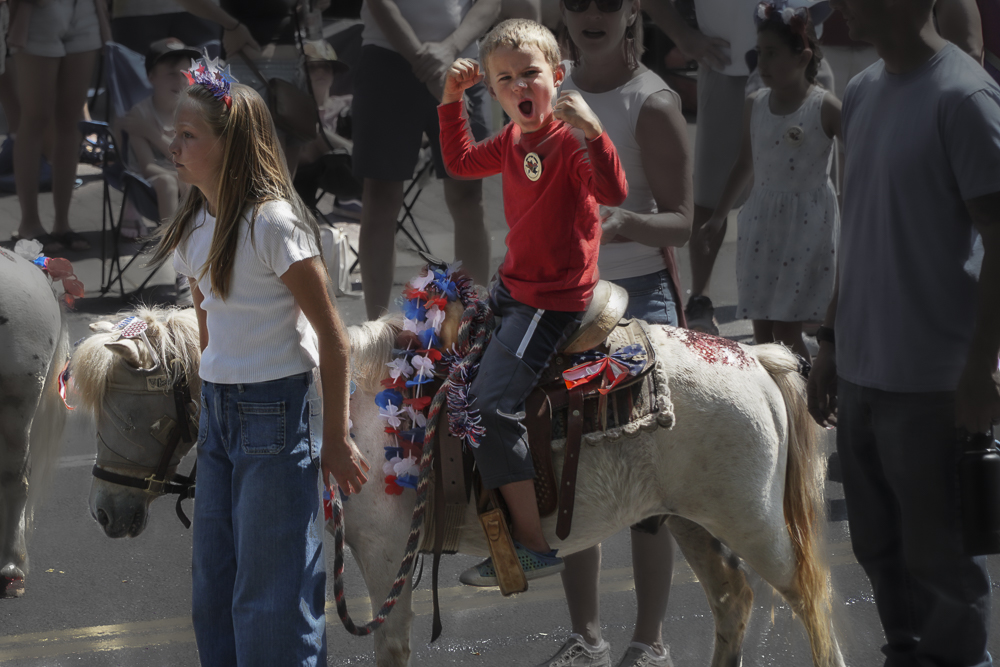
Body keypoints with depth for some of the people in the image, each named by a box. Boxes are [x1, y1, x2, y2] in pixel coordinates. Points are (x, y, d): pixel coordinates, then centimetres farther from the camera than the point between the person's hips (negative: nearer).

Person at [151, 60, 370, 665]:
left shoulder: (273, 223, -17)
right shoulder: (195, 226, 6)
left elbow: (335, 341, -15)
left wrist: (336, 440, -13)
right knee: (213, 587, 12)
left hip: (277, 411, -8)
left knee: (271, 594, -2)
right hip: (218, 410, 8)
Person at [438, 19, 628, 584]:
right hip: (513, 286, 10)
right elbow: (462, 162, 26)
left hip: (556, 299, -10)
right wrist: (452, 100, 15)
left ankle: (534, 547, -14)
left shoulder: (572, 140, -19)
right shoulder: (512, 142, 7)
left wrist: (591, 131, -48)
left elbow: (614, 193, -36)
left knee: (491, 406, -17)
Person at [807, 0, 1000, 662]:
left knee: (938, 558, 1)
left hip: (929, 381, -7)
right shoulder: (863, 93, 10)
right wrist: (832, 342, 17)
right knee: (881, 547, 14)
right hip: (861, 371, 7)